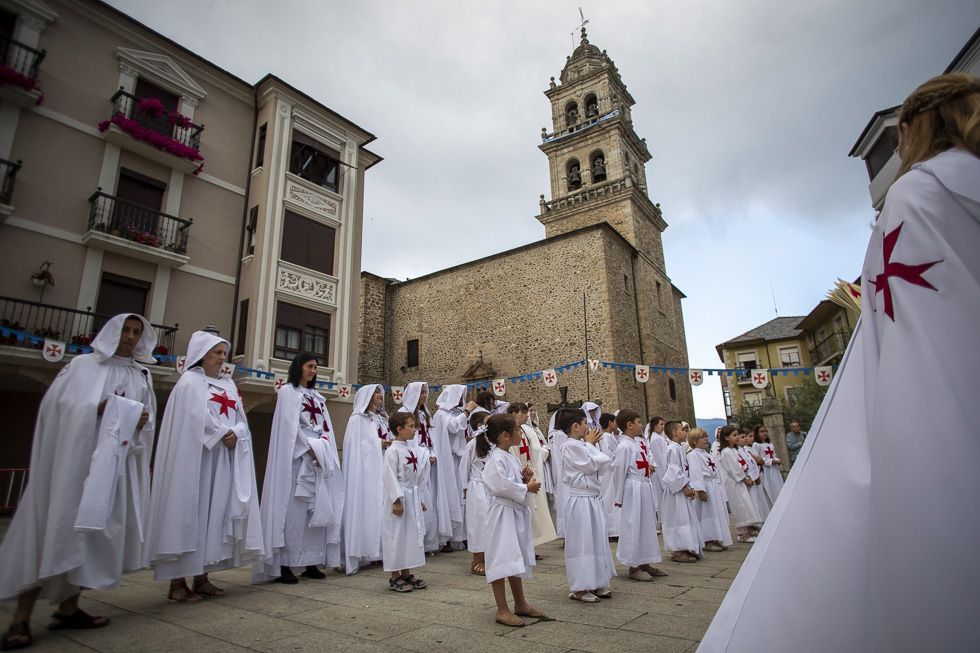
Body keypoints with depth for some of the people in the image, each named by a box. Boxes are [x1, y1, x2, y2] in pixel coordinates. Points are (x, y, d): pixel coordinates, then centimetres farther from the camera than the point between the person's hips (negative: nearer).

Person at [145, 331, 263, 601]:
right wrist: (222, 434, -11)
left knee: (216, 513, 5)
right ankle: (177, 582, 2)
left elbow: (241, 420, 11)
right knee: (189, 511, -4)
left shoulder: (229, 385, 18)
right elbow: (197, 419, -14)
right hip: (196, 459, -6)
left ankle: (202, 577, 13)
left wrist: (235, 435, -8)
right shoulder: (190, 381, -1)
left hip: (224, 462, 6)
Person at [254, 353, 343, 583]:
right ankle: (284, 565, -2)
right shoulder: (287, 391, 1)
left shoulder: (317, 396, 19)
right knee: (293, 509, -7)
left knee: (317, 509, 4)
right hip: (296, 457, -6)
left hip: (319, 456, 6)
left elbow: (326, 427, 15)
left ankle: (311, 562, 10)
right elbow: (289, 425, -9)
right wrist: (310, 448, -13)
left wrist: (322, 449, -3)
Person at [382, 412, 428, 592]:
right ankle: (394, 577, 14)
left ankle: (406, 574, 25)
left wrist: (419, 499, 16)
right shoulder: (392, 451, -14)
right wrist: (397, 500, -20)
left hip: (413, 497, 8)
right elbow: (389, 477, -18)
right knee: (396, 535, 1)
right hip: (400, 497, -8)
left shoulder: (413, 450, 10)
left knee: (413, 534, 13)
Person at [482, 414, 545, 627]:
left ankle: (520, 604, 32)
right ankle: (502, 610, 8)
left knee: (516, 559, 19)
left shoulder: (510, 457, 11)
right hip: (502, 514, -10)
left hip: (516, 513, 10)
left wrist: (524, 478, 2)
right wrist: (526, 488, -17)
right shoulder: (496, 459, -18)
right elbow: (501, 486, -27)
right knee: (502, 561, -3)